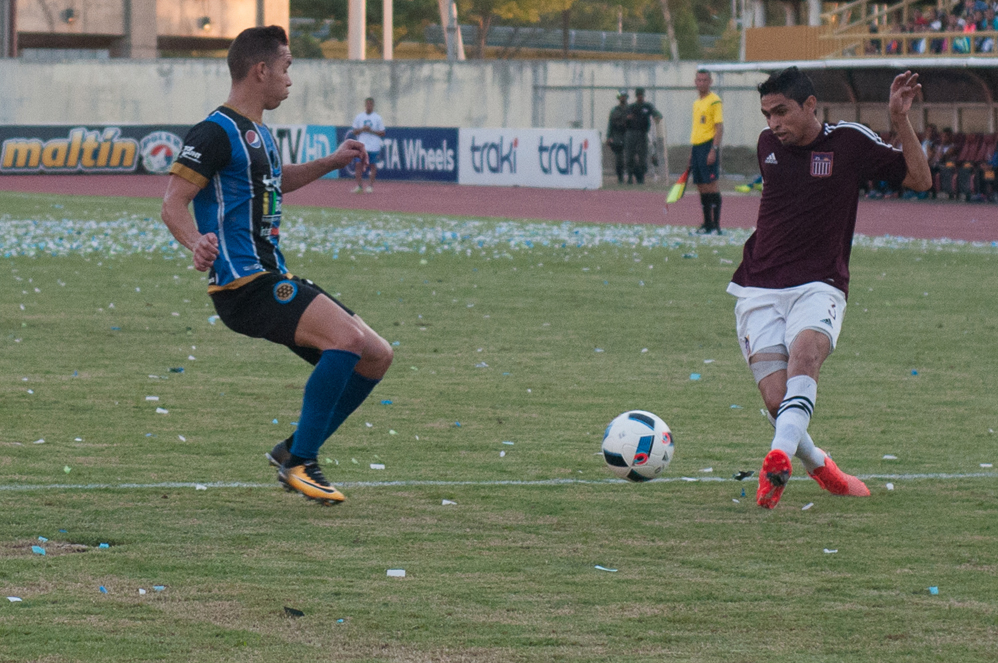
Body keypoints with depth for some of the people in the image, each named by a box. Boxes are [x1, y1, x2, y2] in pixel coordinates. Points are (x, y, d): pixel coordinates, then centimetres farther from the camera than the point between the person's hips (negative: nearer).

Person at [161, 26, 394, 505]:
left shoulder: (257, 133, 20)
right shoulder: (217, 133, -11)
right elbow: (173, 204, -17)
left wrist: (331, 162, 31)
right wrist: (197, 242, -37)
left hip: (274, 281, 10)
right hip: (244, 283, -10)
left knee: (376, 357, 7)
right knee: (348, 337, -28)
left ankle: (294, 451, 14)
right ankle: (299, 463, -20)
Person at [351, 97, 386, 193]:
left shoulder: (378, 118, 3)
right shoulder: (359, 117, 9)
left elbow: (383, 133, 2)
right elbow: (355, 132, 10)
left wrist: (371, 131, -11)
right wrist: (362, 129, -10)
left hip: (374, 147, -2)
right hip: (362, 146, 2)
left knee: (373, 166, -1)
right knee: (359, 165, -4)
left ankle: (370, 186, 4)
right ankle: (358, 186, 2)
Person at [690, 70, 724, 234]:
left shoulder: (714, 101, -7)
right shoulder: (696, 103, 18)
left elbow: (719, 127, -13)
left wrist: (714, 150, -21)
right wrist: (692, 152, 21)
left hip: (708, 146, -8)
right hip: (696, 146, 8)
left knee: (711, 184, -11)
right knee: (701, 186, 8)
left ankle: (716, 225, -11)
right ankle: (707, 223, 14)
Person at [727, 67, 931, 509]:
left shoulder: (849, 142, 0)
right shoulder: (767, 143, 11)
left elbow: (920, 180, 0)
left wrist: (900, 120, -10)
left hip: (819, 286, -3)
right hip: (759, 290, 3)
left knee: (805, 352, -35)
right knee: (776, 400, -13)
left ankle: (779, 458, -54)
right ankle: (817, 465, 15)